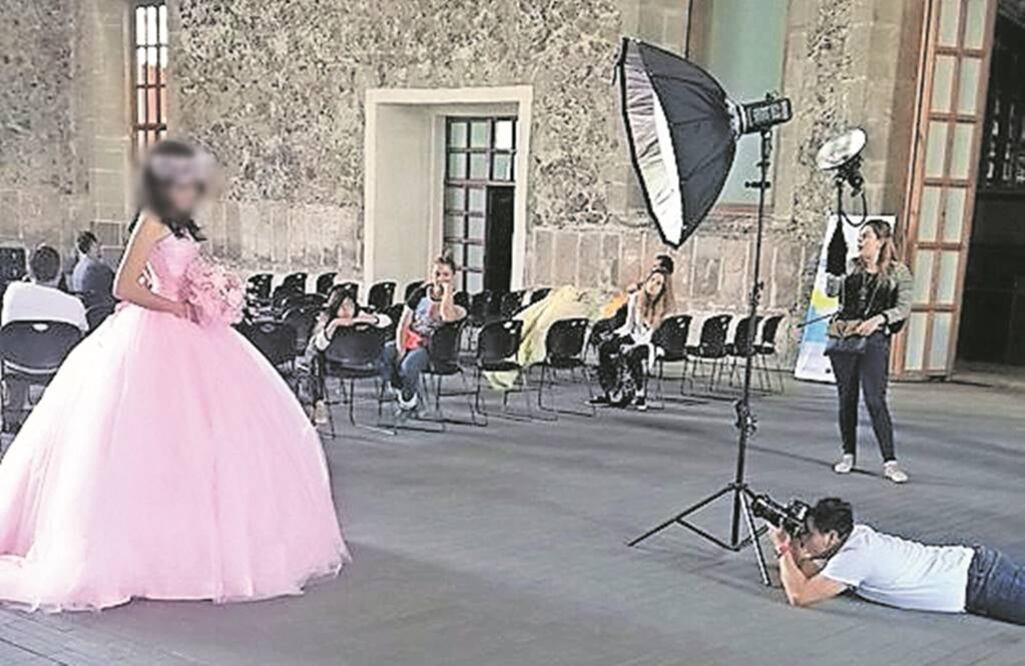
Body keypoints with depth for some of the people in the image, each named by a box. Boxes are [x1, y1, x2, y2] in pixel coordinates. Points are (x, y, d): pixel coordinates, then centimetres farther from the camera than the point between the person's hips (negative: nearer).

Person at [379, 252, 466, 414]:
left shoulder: (456, 299, -3)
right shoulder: (420, 294, 7)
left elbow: (448, 317, -28)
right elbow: (403, 325, 4)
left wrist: (448, 289, -17)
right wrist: (401, 350, -12)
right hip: (410, 340, 4)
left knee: (409, 364, -35)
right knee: (381, 354, -26)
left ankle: (409, 398, -2)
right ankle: (400, 389, -2)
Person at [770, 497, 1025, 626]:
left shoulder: (854, 556, -19)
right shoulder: (856, 536, 7)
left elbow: (799, 595, -21)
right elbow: (811, 574, 19)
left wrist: (783, 550, -10)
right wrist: (792, 544, 2)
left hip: (979, 584, -9)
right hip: (975, 563, 9)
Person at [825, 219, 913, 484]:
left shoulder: (898, 272, 3)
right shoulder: (852, 267, 14)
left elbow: (904, 308, -1)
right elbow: (832, 289, 7)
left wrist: (879, 318, -16)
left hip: (873, 340, -4)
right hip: (842, 338, 4)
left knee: (875, 399, -11)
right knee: (846, 398, 8)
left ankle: (890, 462, -7)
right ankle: (848, 454, 20)